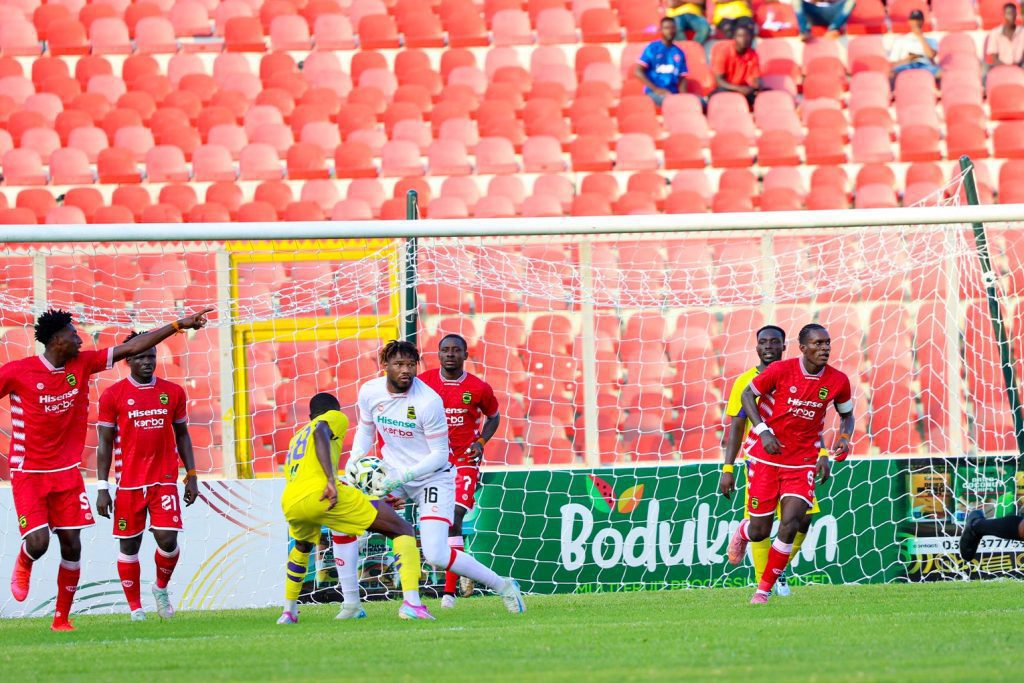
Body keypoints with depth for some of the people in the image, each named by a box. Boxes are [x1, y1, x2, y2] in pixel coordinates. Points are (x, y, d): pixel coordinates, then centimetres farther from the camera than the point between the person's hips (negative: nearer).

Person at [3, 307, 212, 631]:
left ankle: (62, 618, 13)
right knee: (37, 543, -15)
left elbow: (132, 348, 3)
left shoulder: (82, 364, 1)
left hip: (67, 471, 4)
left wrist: (178, 326, 2)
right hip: (28, 473, -4)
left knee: (72, 545, 0)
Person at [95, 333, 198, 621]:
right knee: (129, 545, 2)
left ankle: (161, 587, 18)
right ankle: (135, 608, 13)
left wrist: (191, 475, 10)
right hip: (129, 484, -1)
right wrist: (102, 487, -3)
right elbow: (105, 444, 2)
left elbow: (182, 435, 16)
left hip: (165, 481, 1)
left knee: (168, 539, -11)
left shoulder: (173, 392, 7)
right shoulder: (113, 395, -1)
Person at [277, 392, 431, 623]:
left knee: (303, 546, 42)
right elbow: (320, 433, -6)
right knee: (403, 530, -1)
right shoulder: (336, 418, 18)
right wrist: (331, 480, -18)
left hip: (289, 504, 7)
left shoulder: (297, 437, 38)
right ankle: (411, 601, -21)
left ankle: (288, 611, 39)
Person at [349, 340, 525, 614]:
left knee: (436, 556, -17)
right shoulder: (370, 392, -6)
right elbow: (365, 430, 12)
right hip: (392, 475, 5)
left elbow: (440, 455, -17)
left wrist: (403, 476, -27)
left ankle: (503, 587, 5)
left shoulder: (428, 401, -22)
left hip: (433, 478, -5)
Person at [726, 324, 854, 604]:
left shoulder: (838, 381, -4)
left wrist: (844, 439, -8)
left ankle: (764, 591, 0)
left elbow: (847, 415, 13)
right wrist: (764, 432, -15)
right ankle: (742, 532, 42)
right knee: (760, 531, 1)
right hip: (766, 456, -2)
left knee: (790, 524, -15)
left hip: (803, 462, 2)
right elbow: (747, 395, -2)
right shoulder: (780, 371, -13)